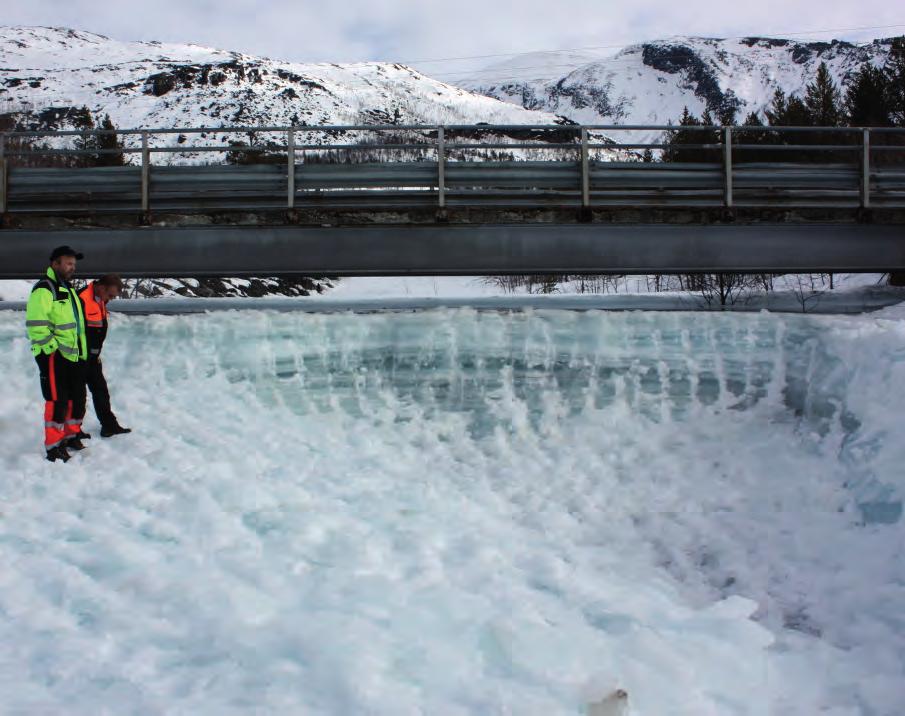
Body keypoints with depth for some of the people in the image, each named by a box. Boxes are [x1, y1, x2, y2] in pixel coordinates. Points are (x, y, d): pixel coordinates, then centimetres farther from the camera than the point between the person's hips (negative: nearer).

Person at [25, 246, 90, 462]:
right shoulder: (44, 290, -10)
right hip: (55, 357, -9)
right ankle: (53, 446, 1)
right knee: (57, 401, -7)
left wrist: (83, 353, 25)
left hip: (75, 356, 9)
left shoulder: (67, 290, 21)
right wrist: (49, 351, -20)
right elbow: (36, 325, -18)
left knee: (77, 398, 15)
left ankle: (72, 435, 29)